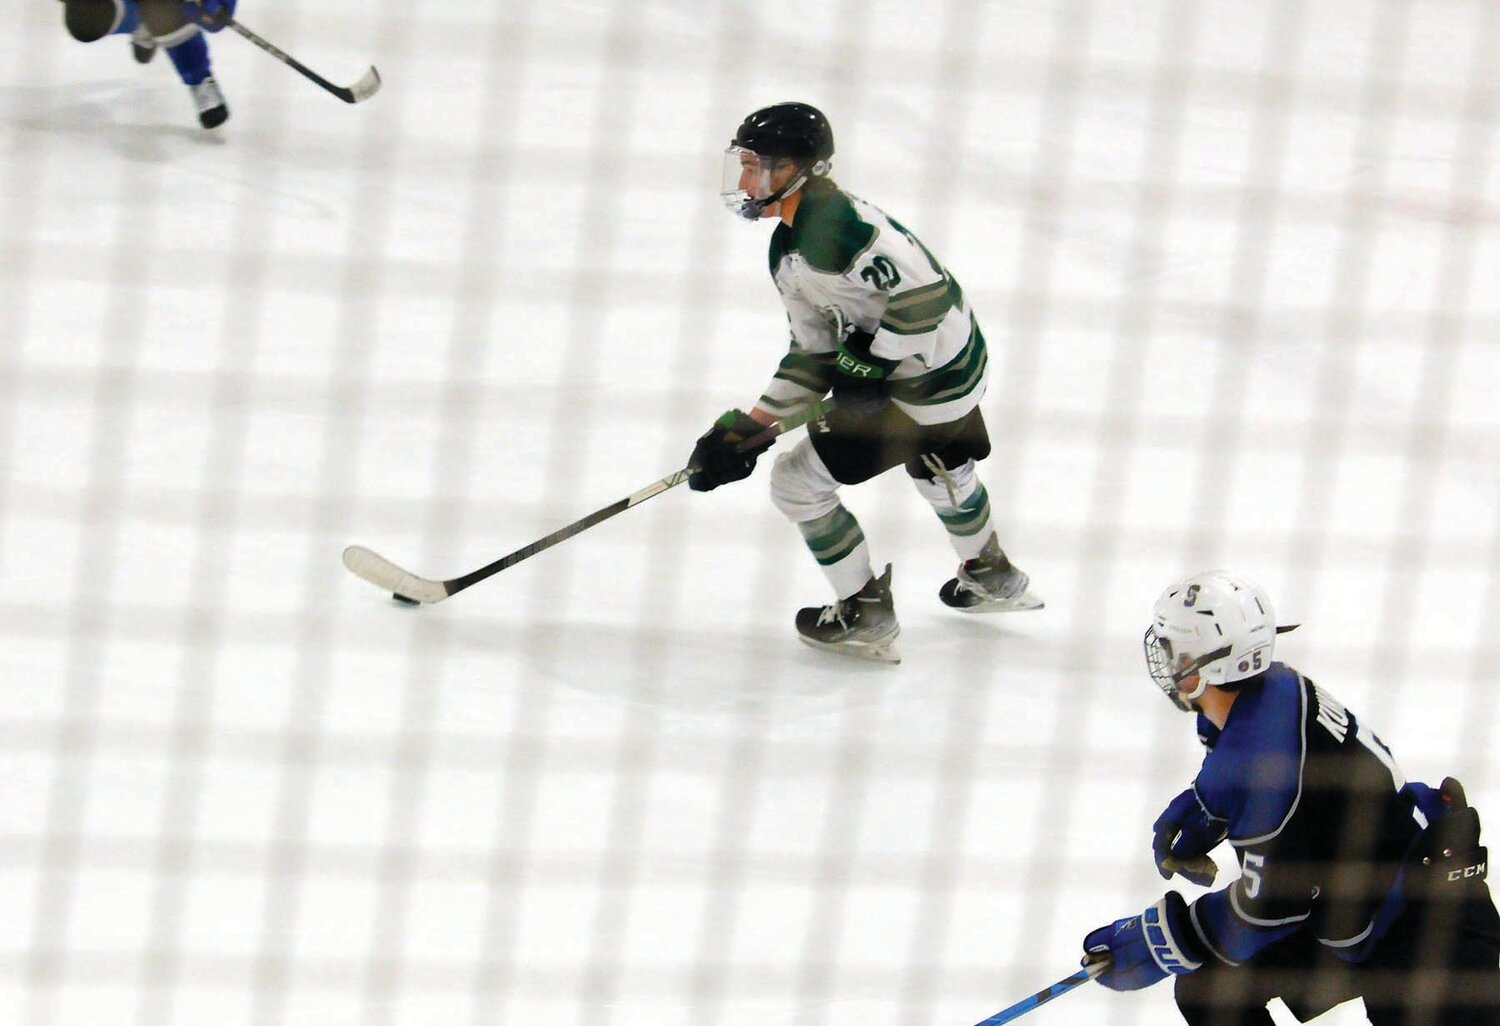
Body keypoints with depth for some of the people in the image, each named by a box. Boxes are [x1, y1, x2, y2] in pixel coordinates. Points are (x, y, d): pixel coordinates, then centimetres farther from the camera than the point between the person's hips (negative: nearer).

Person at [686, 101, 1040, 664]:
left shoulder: (828, 223, -25)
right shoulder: (786, 250, 8)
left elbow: (925, 291, -31)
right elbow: (814, 357, 12)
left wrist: (875, 365, -22)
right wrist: (750, 427, 5)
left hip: (924, 382, -11)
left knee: (798, 481, -3)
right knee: (940, 469, 37)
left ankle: (866, 616, 12)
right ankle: (992, 577, 61)